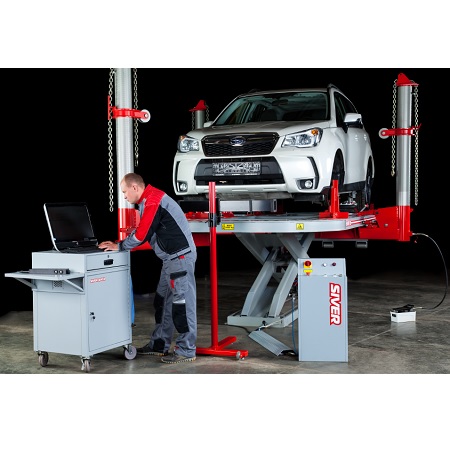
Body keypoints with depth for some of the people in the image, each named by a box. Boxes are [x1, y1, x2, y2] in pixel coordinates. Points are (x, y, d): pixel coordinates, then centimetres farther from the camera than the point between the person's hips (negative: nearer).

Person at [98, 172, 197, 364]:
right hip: (172, 257, 11)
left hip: (181, 257, -11)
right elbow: (141, 231, 19)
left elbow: (143, 233, -19)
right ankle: (159, 345, 25)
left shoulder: (153, 201, -16)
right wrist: (119, 244, 10)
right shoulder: (149, 201, 16)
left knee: (182, 302, -6)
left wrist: (120, 246, -6)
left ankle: (186, 351, 1)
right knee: (163, 301, 16)